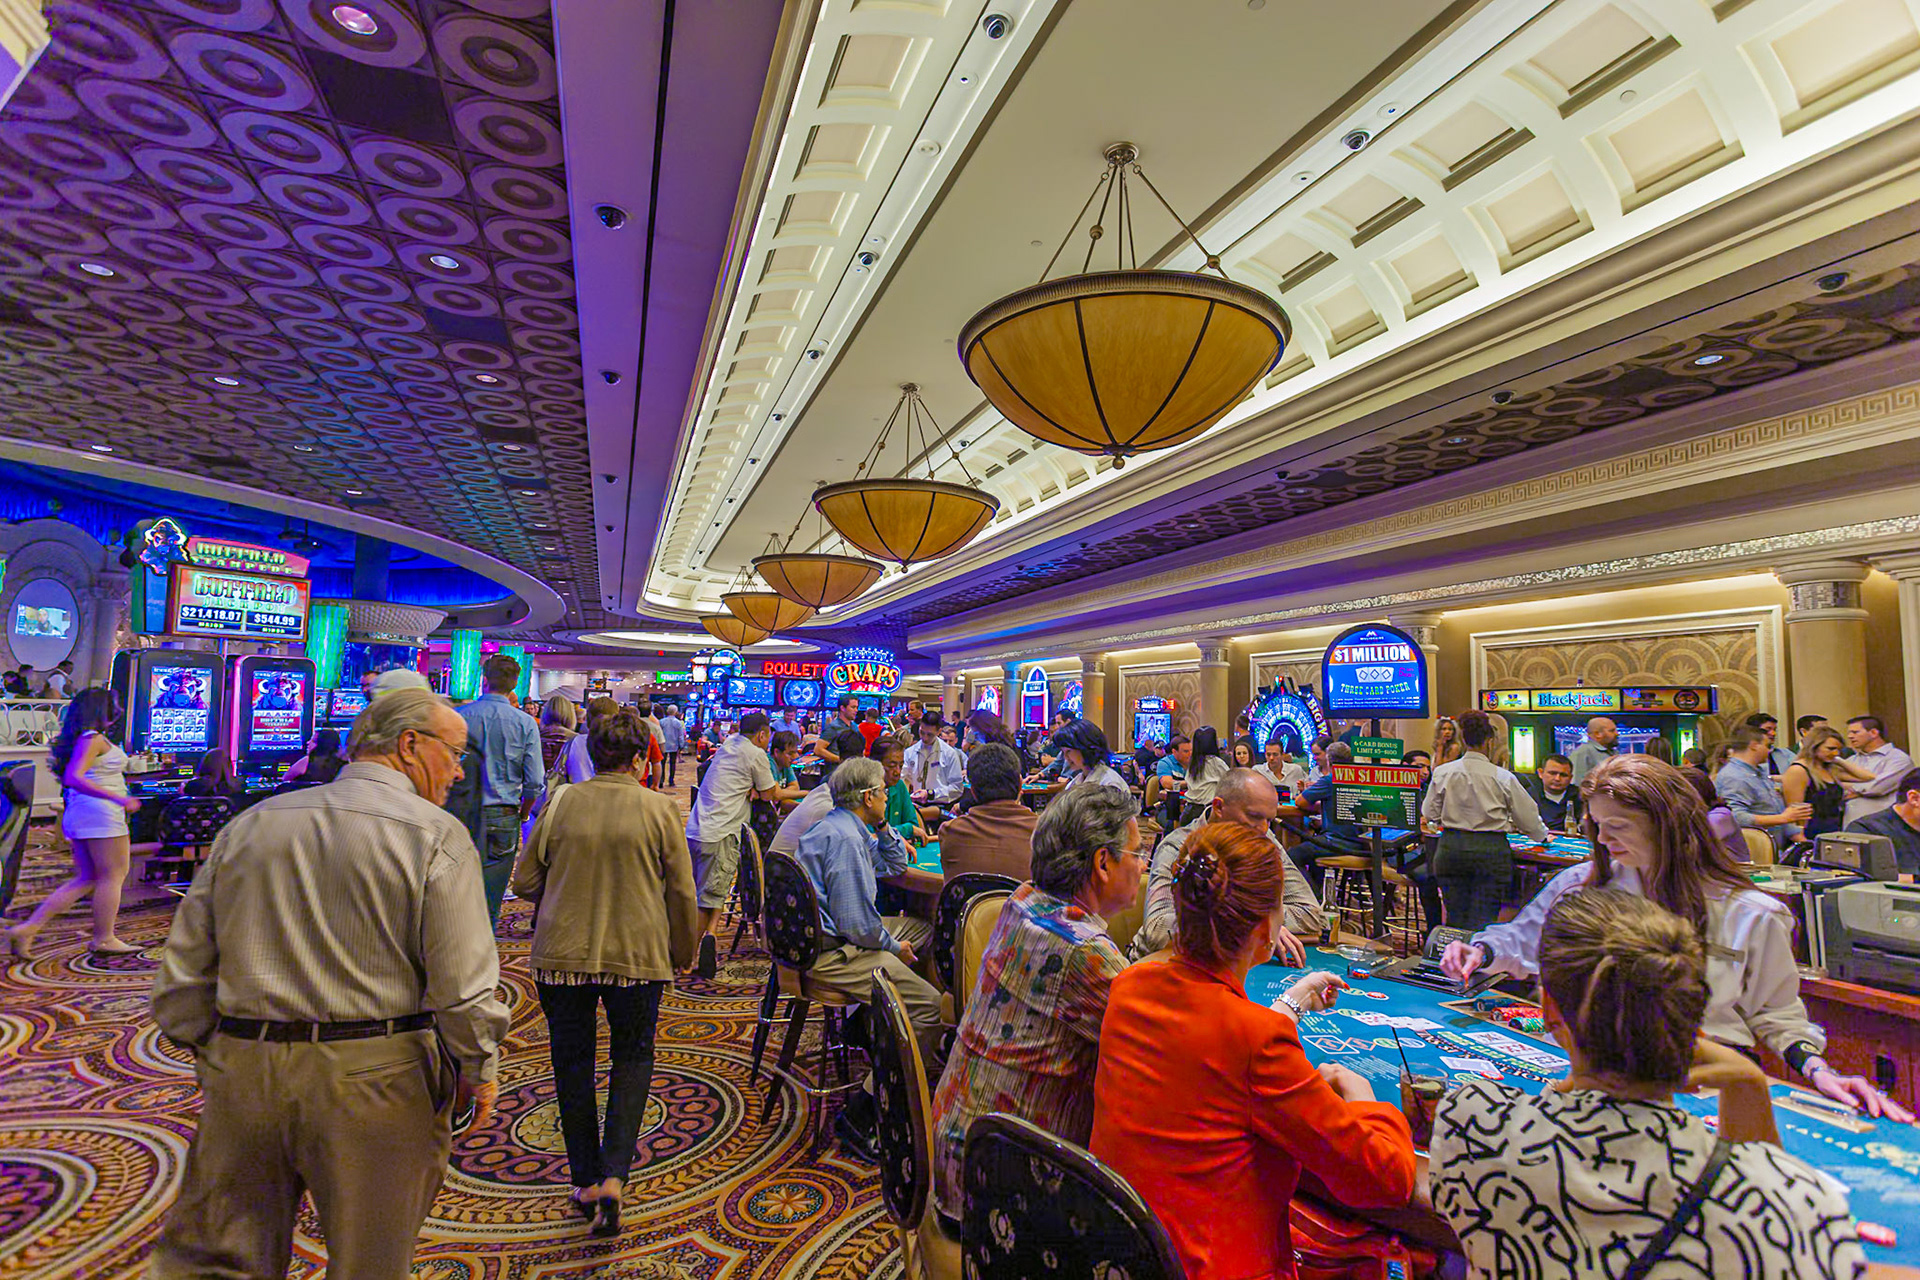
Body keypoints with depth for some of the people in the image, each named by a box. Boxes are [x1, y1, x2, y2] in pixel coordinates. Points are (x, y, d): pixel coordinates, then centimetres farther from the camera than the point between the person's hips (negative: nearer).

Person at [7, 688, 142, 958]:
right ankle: (104, 939, 5)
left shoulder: (89, 738, 16)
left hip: (80, 814, 10)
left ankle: (27, 929, 10)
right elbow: (74, 778, -24)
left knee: (86, 879, 14)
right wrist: (119, 798, -28)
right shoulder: (93, 738, -13)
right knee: (113, 875, -1)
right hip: (99, 813, -10)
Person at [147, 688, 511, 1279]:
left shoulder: (249, 825, 6)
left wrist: (211, 1054, 22)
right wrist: (479, 1071, 1)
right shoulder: (436, 836, -11)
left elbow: (182, 977, 9)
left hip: (243, 1073, 4)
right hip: (374, 1080, -4)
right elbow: (462, 986, -14)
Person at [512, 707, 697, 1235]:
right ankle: (613, 1176, 4)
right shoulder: (660, 809, -8)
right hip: (638, 955, -1)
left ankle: (585, 1181, 27)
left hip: (562, 952, 1)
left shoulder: (561, 803, -4)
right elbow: (682, 895, -3)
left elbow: (525, 881, 4)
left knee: (572, 1062, 17)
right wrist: (682, 954, 11)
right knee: (633, 1057, 17)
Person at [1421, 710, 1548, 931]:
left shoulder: (1443, 773, -3)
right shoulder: (1503, 778, -7)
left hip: (1451, 848, 2)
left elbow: (1430, 813, 4)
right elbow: (1527, 816, 5)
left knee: (1455, 917, 10)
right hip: (1491, 850, -1)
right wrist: (1543, 836, 26)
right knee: (1483, 919, 4)